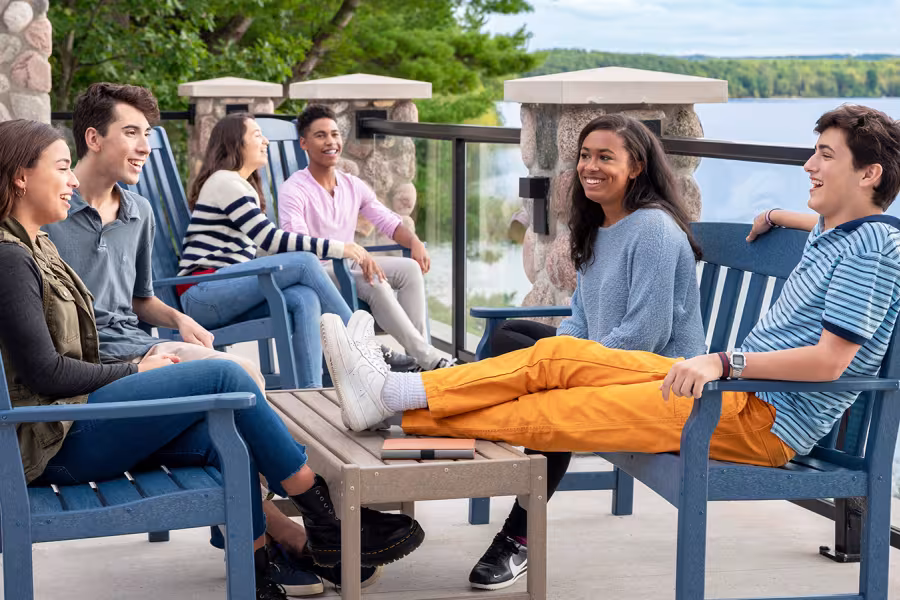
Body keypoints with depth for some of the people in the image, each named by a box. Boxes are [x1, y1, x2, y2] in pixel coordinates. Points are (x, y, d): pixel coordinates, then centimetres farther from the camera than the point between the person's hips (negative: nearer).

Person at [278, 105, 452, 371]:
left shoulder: (353, 186, 12)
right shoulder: (293, 190, -10)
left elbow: (389, 222, 12)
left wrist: (415, 242, -12)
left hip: (349, 268, 7)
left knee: (409, 268, -15)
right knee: (374, 281, -31)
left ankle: (416, 358, -22)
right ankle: (430, 358, -31)